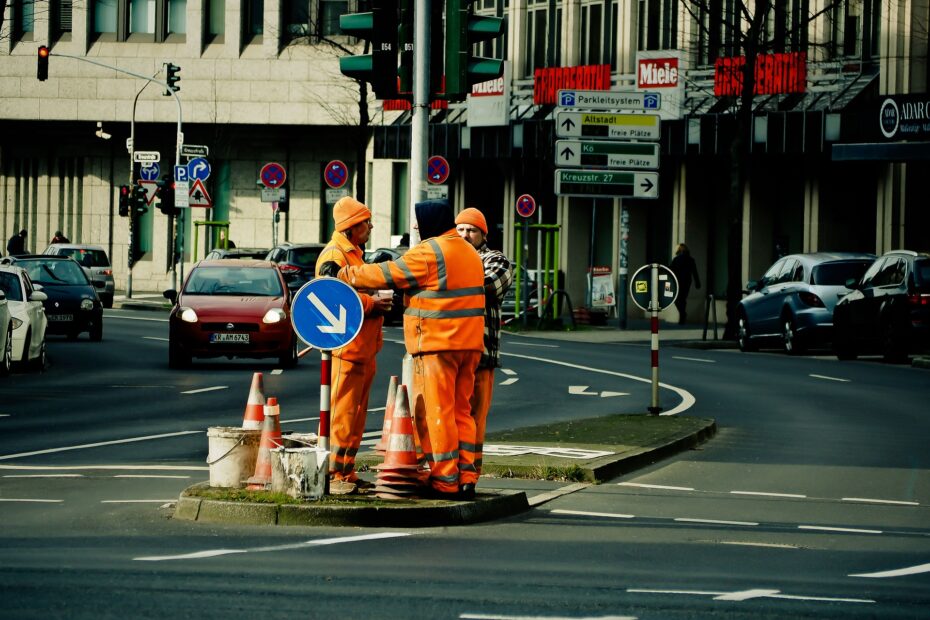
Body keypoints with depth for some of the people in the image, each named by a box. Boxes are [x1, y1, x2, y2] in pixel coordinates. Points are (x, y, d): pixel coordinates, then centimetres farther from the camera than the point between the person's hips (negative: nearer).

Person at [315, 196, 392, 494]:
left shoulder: (353, 254, 22)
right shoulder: (334, 255, -11)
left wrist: (377, 302, 12)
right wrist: (371, 304, -18)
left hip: (363, 348, 10)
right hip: (346, 346, -10)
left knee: (356, 414, 12)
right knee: (341, 413, -11)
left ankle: (346, 472, 17)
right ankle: (331, 474, -11)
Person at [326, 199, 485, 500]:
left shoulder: (429, 252, -11)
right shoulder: (469, 252, 17)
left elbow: (388, 275, -9)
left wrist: (347, 274, 3)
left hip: (437, 343, -8)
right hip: (469, 343, 9)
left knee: (437, 412, -4)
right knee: (461, 411, 12)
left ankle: (445, 482, -4)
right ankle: (466, 478, 10)